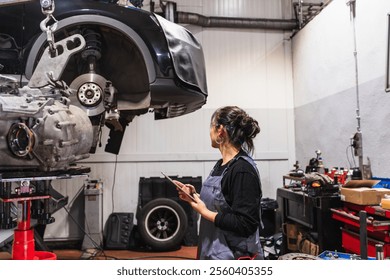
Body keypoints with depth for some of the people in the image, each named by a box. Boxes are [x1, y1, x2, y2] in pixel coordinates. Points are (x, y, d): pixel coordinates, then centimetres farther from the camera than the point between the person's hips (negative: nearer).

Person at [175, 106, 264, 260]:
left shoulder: (243, 170, -21)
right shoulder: (221, 165, 7)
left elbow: (246, 224, -24)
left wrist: (205, 212, -19)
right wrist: (195, 197, 1)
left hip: (232, 258, -8)